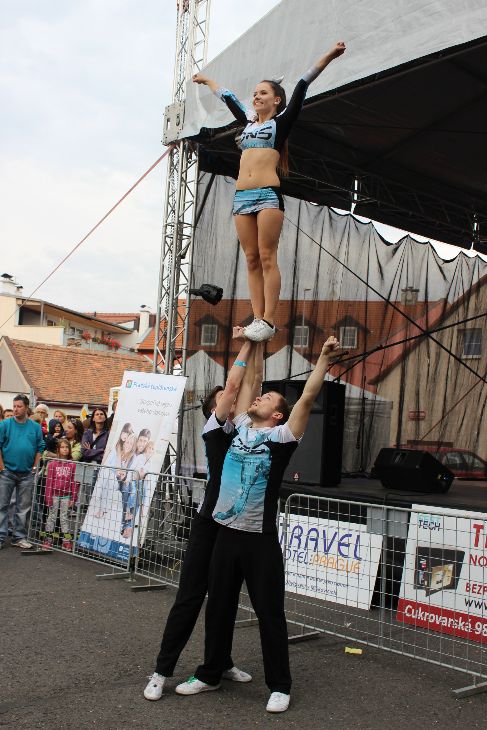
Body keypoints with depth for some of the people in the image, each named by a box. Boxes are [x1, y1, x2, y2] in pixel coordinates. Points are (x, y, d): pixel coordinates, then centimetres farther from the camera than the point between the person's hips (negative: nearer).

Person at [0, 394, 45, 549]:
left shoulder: (35, 427, 5)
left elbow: (40, 448, 7)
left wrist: (34, 467, 1)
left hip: (27, 473, 2)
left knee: (23, 508, 8)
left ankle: (19, 537, 17)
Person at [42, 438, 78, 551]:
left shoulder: (72, 464, 0)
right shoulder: (53, 463, -2)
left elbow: (74, 482, 2)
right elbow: (49, 481, -1)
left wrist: (73, 498, 0)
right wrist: (48, 496, -3)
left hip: (66, 495, 0)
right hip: (54, 494, 0)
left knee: (64, 517, 7)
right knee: (52, 516, 7)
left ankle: (66, 540, 10)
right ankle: (48, 538, 14)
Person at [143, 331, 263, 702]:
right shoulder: (215, 428, -3)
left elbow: (252, 384, 8)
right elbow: (233, 384, -12)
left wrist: (258, 348, 5)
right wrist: (246, 345, -6)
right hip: (210, 524, -6)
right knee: (190, 597, -1)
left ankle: (222, 662, 27)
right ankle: (163, 670, 7)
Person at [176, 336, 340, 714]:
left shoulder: (281, 437, -5)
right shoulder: (241, 427, 10)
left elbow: (307, 398, -12)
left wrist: (324, 357, -13)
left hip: (260, 538, -5)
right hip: (227, 533, 6)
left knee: (270, 613, 4)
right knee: (218, 608, 16)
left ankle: (280, 686, 17)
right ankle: (210, 674, 31)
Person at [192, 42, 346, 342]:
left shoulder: (281, 122, 8)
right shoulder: (248, 122, 22)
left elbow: (301, 87, 1)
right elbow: (228, 97, 36)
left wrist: (328, 56, -2)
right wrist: (207, 81, 50)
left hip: (268, 194, -6)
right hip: (242, 196, 6)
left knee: (267, 258, -9)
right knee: (252, 260, 2)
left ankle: (269, 321, -11)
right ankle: (258, 319, 2)